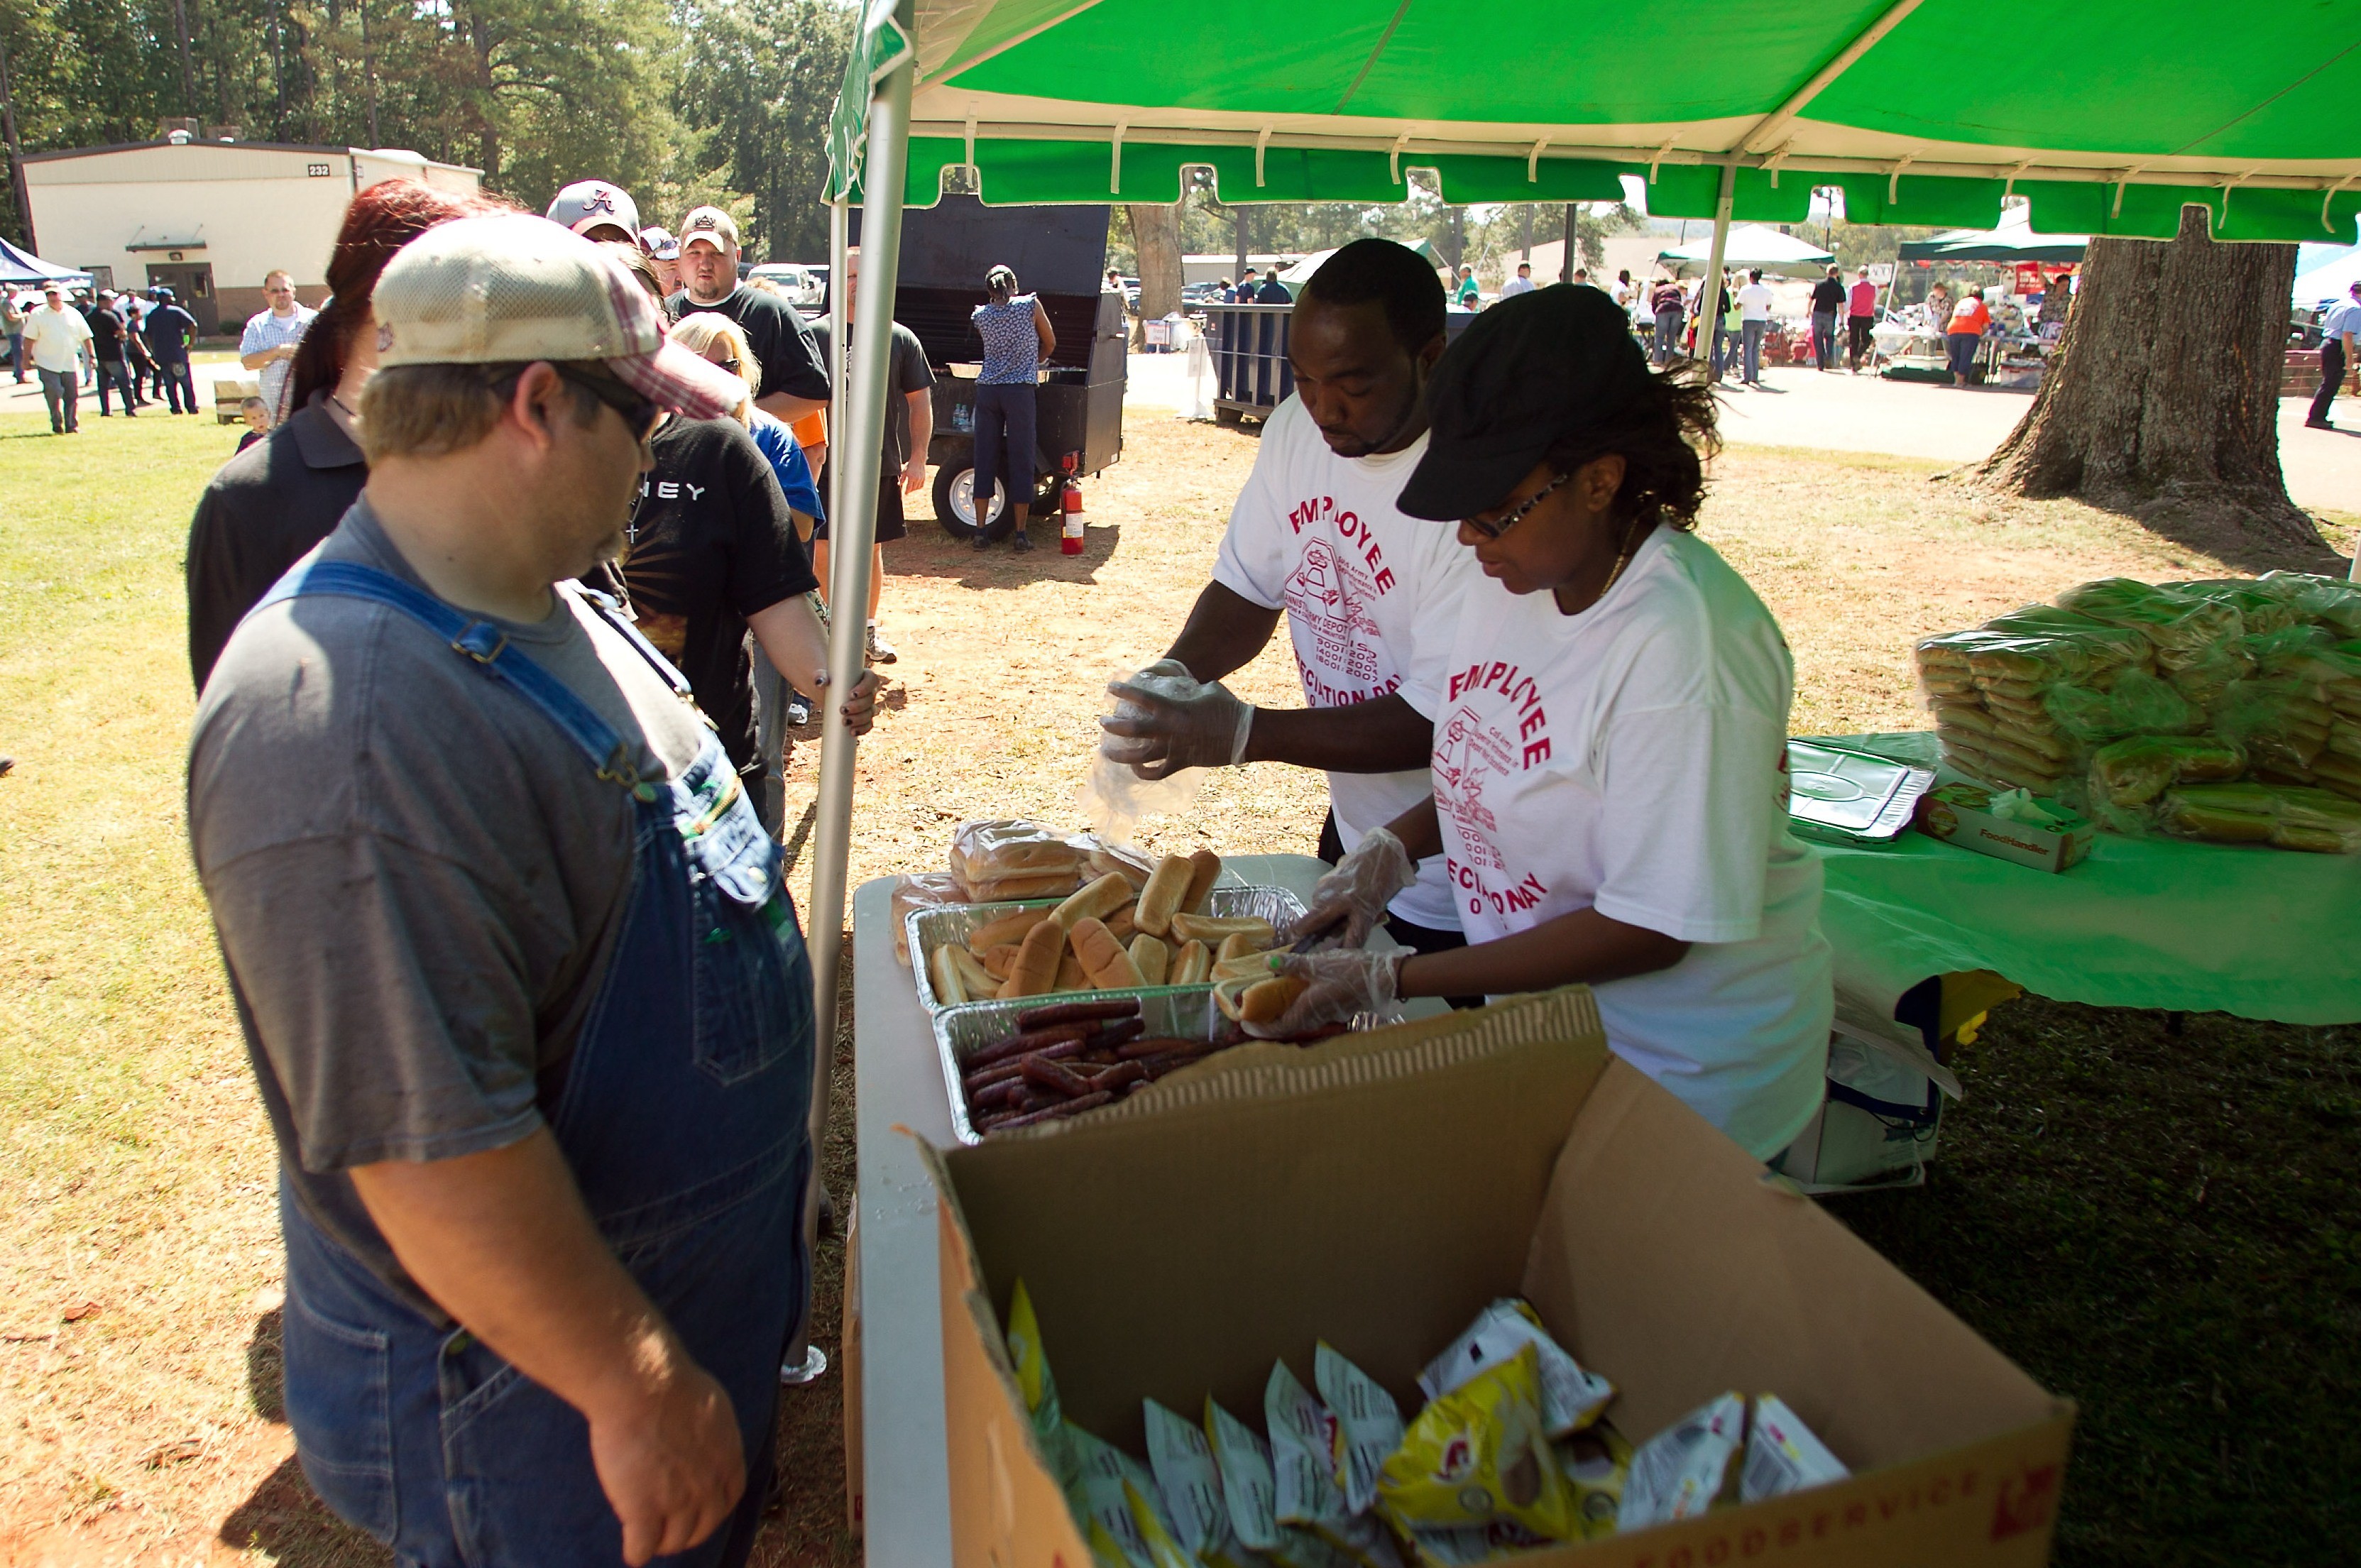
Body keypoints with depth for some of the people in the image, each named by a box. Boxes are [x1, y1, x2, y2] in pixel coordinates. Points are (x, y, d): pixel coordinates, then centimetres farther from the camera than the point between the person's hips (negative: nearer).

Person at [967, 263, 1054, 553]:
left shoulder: (980, 315, 9)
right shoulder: (1031, 305, 4)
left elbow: (989, 343, 15)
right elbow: (1050, 344, 14)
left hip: (987, 389, 3)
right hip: (1020, 390, -2)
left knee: (984, 459, 6)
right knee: (1021, 461, 2)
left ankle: (981, 531, 5)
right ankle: (1020, 534, 3)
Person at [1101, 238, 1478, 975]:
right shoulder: (1297, 430, -5)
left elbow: (1443, 720, -28)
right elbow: (1248, 585, 7)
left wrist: (1243, 734, -32)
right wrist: (1175, 671, -13)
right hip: (1349, 830, 7)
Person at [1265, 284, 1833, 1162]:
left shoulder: (1686, 650, -29)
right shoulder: (1517, 573, -4)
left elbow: (1649, 931, -26)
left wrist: (1392, 981, -25)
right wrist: (1393, 850, -5)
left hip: (1681, 1074, -7)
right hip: (1541, 1021, 7)